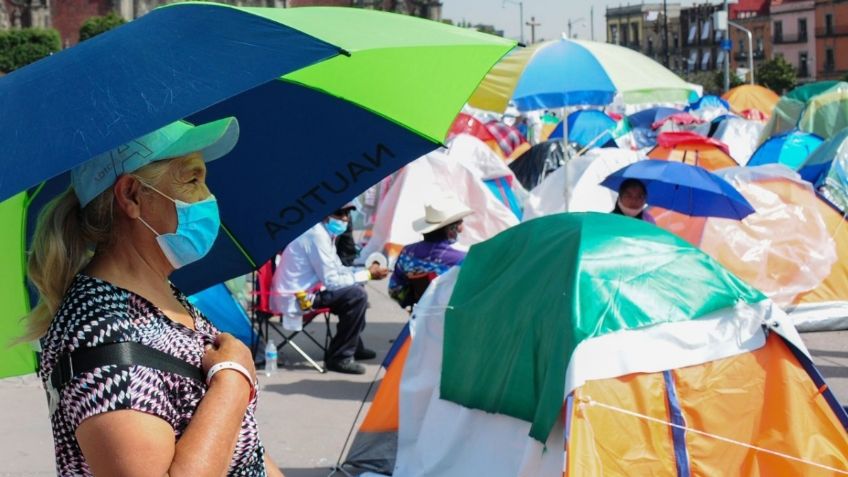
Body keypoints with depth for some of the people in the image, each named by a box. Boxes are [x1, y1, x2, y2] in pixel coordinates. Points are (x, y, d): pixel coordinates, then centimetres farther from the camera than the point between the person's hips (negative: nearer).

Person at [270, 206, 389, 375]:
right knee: (357, 295, -18)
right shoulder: (317, 236, -20)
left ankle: (353, 346, 29)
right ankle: (339, 357, -12)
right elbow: (331, 281, -21)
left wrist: (366, 271, 3)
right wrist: (367, 275, -13)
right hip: (296, 298, -10)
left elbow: (338, 270, 18)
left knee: (353, 288, 19)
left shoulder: (326, 233, 10)